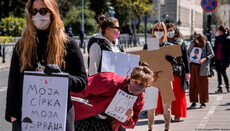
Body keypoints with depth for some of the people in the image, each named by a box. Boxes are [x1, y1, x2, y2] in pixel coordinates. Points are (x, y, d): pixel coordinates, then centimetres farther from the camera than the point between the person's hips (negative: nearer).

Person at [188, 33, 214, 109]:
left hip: (202, 67, -3)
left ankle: (203, 102, 10)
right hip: (193, 66, 3)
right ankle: (194, 102, 11)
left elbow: (212, 54, -1)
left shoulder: (207, 44, -4)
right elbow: (188, 52, 17)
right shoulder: (193, 43, 5)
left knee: (202, 84, 1)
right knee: (193, 84, 3)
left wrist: (205, 59, -16)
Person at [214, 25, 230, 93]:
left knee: (223, 72, -7)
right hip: (217, 59, 7)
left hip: (223, 59, -6)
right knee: (219, 73, 8)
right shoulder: (217, 38, 13)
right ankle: (220, 87, 12)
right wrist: (214, 57, 11)